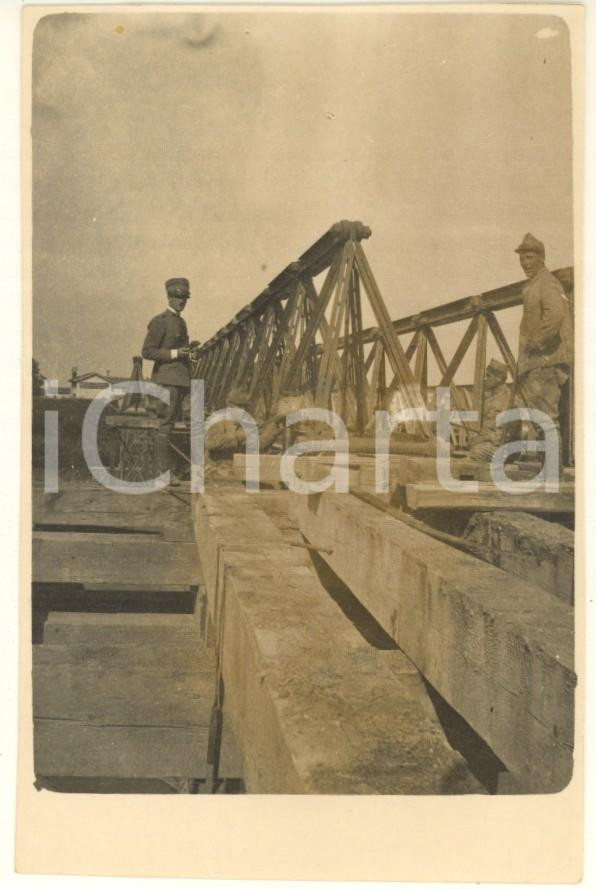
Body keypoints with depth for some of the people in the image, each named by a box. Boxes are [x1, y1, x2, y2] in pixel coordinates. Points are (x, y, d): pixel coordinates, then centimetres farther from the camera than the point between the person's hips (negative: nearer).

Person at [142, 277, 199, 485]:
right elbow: (147, 352, -12)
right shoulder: (160, 322, -8)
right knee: (165, 423, -9)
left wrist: (189, 347, 9)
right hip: (167, 378, -9)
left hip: (180, 378, 9)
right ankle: (164, 470, -8)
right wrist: (174, 353, -19)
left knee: (170, 422, 11)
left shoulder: (181, 322, 19)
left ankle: (164, 466, 16)